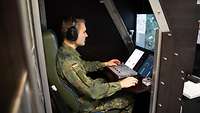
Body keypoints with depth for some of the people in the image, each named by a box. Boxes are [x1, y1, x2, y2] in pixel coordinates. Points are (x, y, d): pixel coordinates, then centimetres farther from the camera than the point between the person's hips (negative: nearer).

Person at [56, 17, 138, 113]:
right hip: (86, 103, -9)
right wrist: (120, 84, -23)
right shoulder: (68, 62, -36)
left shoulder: (64, 51, -5)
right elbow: (93, 92, -33)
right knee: (129, 100, -1)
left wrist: (104, 64, 11)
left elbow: (83, 65, 13)